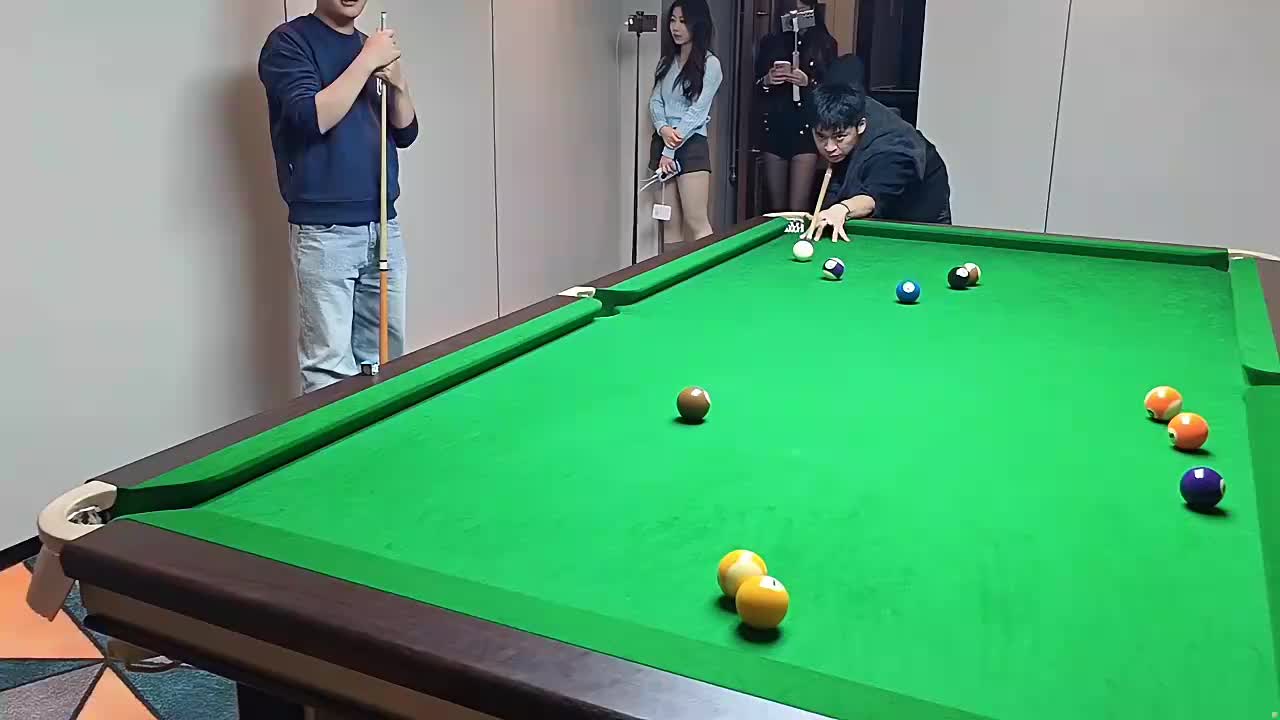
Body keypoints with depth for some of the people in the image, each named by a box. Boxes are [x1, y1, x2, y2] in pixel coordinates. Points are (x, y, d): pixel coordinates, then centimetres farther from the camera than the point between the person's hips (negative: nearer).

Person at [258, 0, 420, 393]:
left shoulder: (372, 47, 15)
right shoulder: (290, 41, -3)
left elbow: (405, 134, 14)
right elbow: (312, 118, -18)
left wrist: (398, 82, -3)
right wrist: (367, 60, -15)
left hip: (384, 226, 6)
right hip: (325, 231, -6)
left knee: (385, 357, 9)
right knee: (330, 367, -6)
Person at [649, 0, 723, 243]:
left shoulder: (710, 64, -5)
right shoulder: (666, 61, 15)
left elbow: (697, 111, -10)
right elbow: (655, 101, 8)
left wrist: (671, 151, -13)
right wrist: (662, 128, -14)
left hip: (691, 145, -6)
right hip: (662, 142, 6)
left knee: (697, 225, -9)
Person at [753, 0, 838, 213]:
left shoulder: (826, 44, 5)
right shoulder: (770, 42, 10)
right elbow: (755, 89, 13)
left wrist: (808, 83, -14)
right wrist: (767, 81, -8)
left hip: (807, 128, -2)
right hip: (774, 127, 2)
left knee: (799, 208, -9)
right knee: (776, 205, 5)